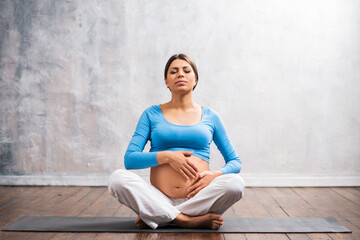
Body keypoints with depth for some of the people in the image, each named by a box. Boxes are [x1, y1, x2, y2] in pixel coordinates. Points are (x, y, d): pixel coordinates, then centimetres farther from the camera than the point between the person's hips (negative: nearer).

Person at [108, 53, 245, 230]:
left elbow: (235, 162, 15)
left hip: (198, 200, 1)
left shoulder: (210, 116, 12)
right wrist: (167, 156, -13)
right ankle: (187, 221, -23)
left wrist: (215, 175, -7)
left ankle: (157, 217, -17)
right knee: (117, 178, -25)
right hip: (159, 200, -1)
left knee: (236, 183, -28)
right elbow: (129, 159, 2)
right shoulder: (152, 114, 10)